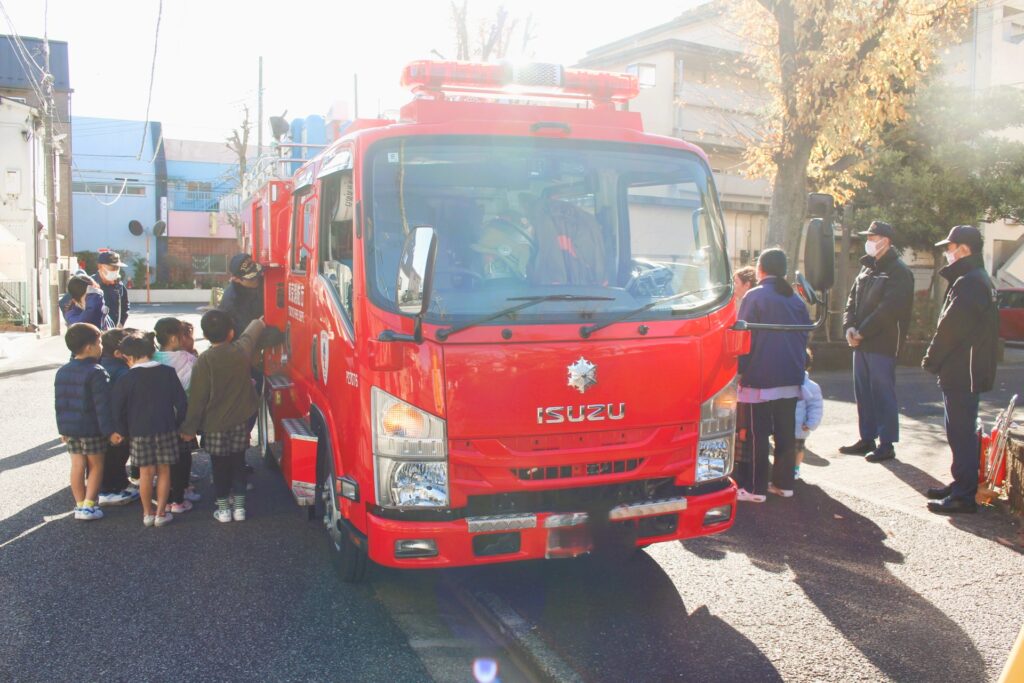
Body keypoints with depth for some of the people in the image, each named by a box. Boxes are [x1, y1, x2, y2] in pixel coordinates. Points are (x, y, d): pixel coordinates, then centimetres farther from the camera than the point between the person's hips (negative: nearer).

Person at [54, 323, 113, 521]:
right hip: (91, 428, -6)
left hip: (69, 427, 6)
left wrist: (62, 428, 19)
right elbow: (102, 405, -18)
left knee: (77, 466, 11)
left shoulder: (62, 371, 8)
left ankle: (80, 504, 17)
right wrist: (109, 430, -15)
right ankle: (88, 505, 2)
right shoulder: (96, 372, -16)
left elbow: (59, 403, 12)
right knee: (96, 465, 5)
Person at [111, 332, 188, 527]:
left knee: (146, 473, 8)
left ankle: (148, 513, 18)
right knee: (164, 471, 8)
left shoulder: (126, 380, -6)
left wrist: (121, 431, 9)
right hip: (166, 429, 1)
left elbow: (118, 409, -3)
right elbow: (181, 402, 1)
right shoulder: (168, 373, 0)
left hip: (139, 431, -1)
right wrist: (179, 424, 12)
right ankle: (161, 513, 12)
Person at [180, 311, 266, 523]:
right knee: (238, 463, 14)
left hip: (215, 426, -3)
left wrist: (189, 428, -5)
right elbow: (250, 334, 19)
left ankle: (223, 509, 18)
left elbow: (198, 398, -13)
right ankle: (239, 507, 19)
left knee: (220, 467, 10)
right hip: (241, 422, 3)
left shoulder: (205, 360, -15)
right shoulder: (242, 349, -6)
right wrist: (259, 322, 41)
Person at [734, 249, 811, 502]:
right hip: (791, 379, 6)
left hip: (760, 379, -6)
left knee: (757, 435, -1)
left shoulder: (755, 296, -9)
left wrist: (740, 369, -2)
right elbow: (804, 337, 17)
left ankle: (755, 488, 2)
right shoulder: (796, 299, 11)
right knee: (786, 433, 13)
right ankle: (783, 483, 20)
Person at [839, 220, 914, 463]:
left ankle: (887, 444, 3)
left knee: (883, 393, -4)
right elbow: (852, 300, 15)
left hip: (882, 344, -8)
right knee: (863, 393, 13)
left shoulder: (899, 272, -10)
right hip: (861, 343, 8)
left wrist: (862, 332, -16)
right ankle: (867, 439, 22)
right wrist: (850, 326, -2)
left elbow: (888, 308, -18)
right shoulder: (867, 268, 17)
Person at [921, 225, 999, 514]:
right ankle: (962, 485, 27)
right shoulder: (979, 280, 15)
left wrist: (931, 359, -8)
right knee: (962, 431, 17)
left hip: (960, 372, -11)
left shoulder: (968, 283, -19)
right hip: (970, 370, 11)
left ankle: (963, 495, -2)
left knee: (961, 433, -6)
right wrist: (938, 359, 16)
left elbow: (950, 327, -21)